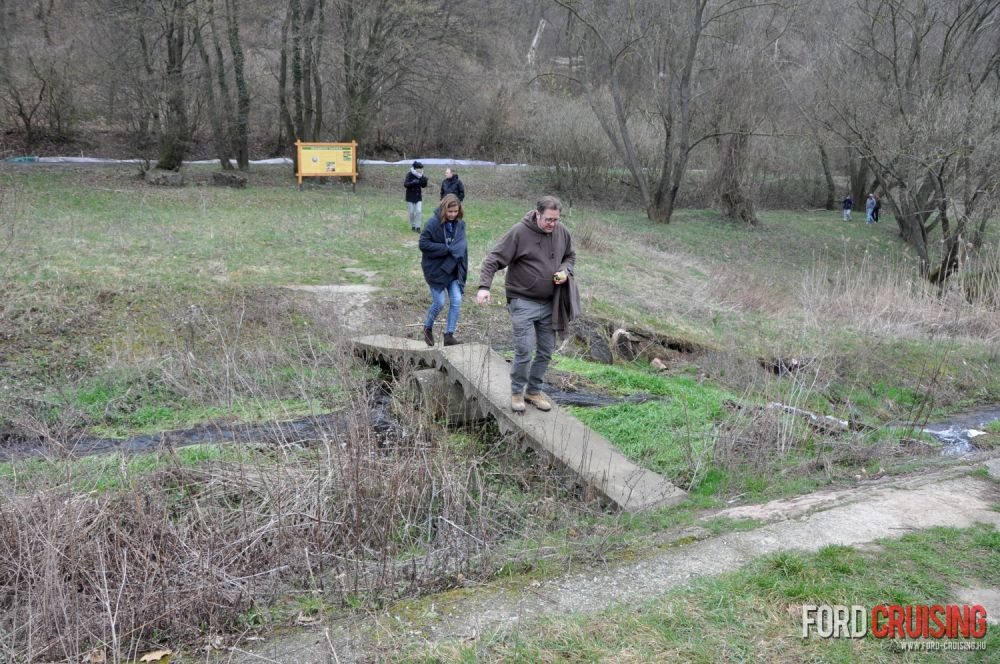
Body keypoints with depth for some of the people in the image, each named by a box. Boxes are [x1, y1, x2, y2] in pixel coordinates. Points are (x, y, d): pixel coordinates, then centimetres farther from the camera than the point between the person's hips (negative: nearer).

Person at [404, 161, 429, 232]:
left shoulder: (421, 175, -1)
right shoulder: (409, 174, -13)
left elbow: (423, 186, 4)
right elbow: (405, 184, -19)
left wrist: (425, 180, -16)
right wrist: (413, 182, -34)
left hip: (418, 196, 3)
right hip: (410, 196, -3)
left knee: (419, 211, -7)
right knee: (411, 212, 6)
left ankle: (418, 227, -2)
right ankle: (413, 226, 22)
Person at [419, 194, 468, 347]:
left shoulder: (460, 224, 0)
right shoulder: (433, 223, -15)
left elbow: (462, 243, 0)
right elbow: (423, 244, -17)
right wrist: (447, 249, -19)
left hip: (453, 269, 5)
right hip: (435, 269, -5)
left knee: (457, 301, -3)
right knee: (439, 303, -2)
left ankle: (449, 335, 6)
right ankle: (427, 328, 25)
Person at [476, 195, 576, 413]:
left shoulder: (562, 232, 2)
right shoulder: (519, 232, -15)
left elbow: (570, 256, 20)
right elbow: (494, 259, -16)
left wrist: (565, 271, -2)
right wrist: (484, 286, -28)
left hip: (549, 303, 6)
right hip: (523, 302, -6)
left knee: (546, 350, 12)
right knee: (524, 350, -9)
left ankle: (534, 390, 29)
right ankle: (517, 392, 11)